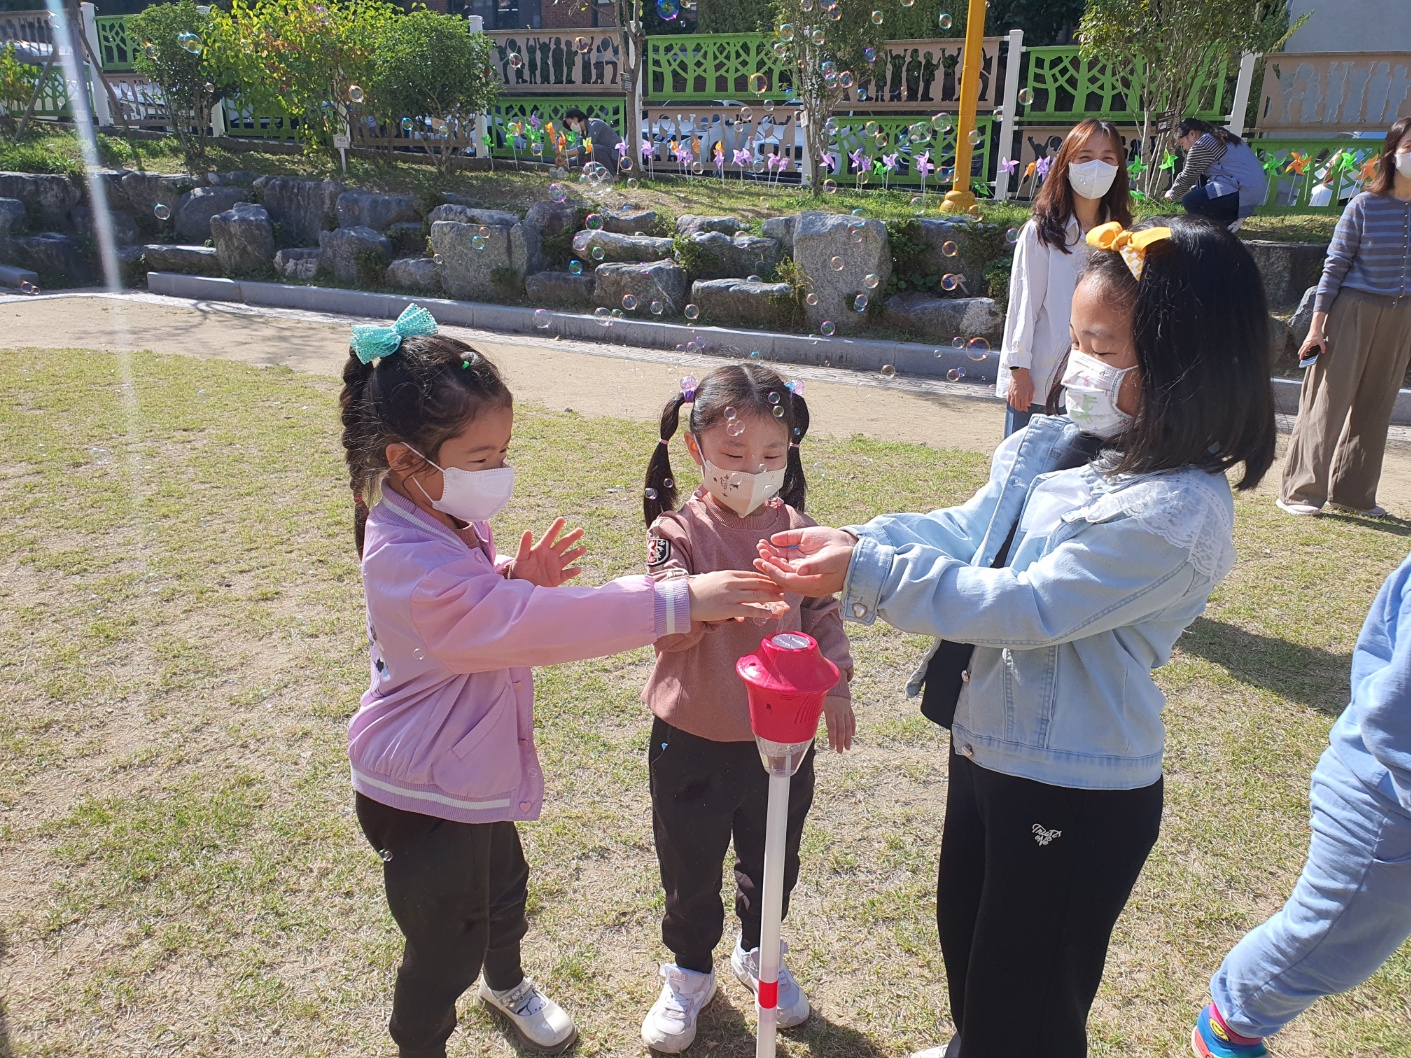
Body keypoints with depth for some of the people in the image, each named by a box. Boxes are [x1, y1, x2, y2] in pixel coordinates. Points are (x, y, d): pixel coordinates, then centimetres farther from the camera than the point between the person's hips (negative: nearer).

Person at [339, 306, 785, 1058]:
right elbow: (537, 625, -42)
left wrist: (518, 578, -14)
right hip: (423, 795, -10)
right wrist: (678, 601, -44)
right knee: (446, 944, 11)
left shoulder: (449, 518, -3)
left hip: (475, 766, 10)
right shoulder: (412, 561, -35)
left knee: (503, 888, 31)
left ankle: (506, 982, 60)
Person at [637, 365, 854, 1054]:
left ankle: (758, 953, 51)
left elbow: (822, 615, 5)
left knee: (772, 858, 23)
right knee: (691, 866, 17)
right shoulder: (678, 531, -15)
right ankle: (690, 971, 43)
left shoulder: (796, 530, -5)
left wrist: (834, 685, -1)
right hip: (693, 739, -2)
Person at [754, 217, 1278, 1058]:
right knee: (964, 934, 31)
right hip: (988, 745, 9)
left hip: (1076, 793, -8)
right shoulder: (1061, 445, -3)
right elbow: (965, 529, 3)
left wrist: (867, 574, -27)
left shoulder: (1177, 513, -27)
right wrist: (855, 541, -12)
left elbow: (1026, 607, -28)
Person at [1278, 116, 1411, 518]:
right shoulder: (1365, 206, -7)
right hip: (1354, 310, -4)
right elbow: (1335, 266, -5)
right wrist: (1316, 327, -9)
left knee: (1375, 408, 9)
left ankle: (1354, 492, 19)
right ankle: (1301, 491, 6)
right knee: (1328, 402, -2)